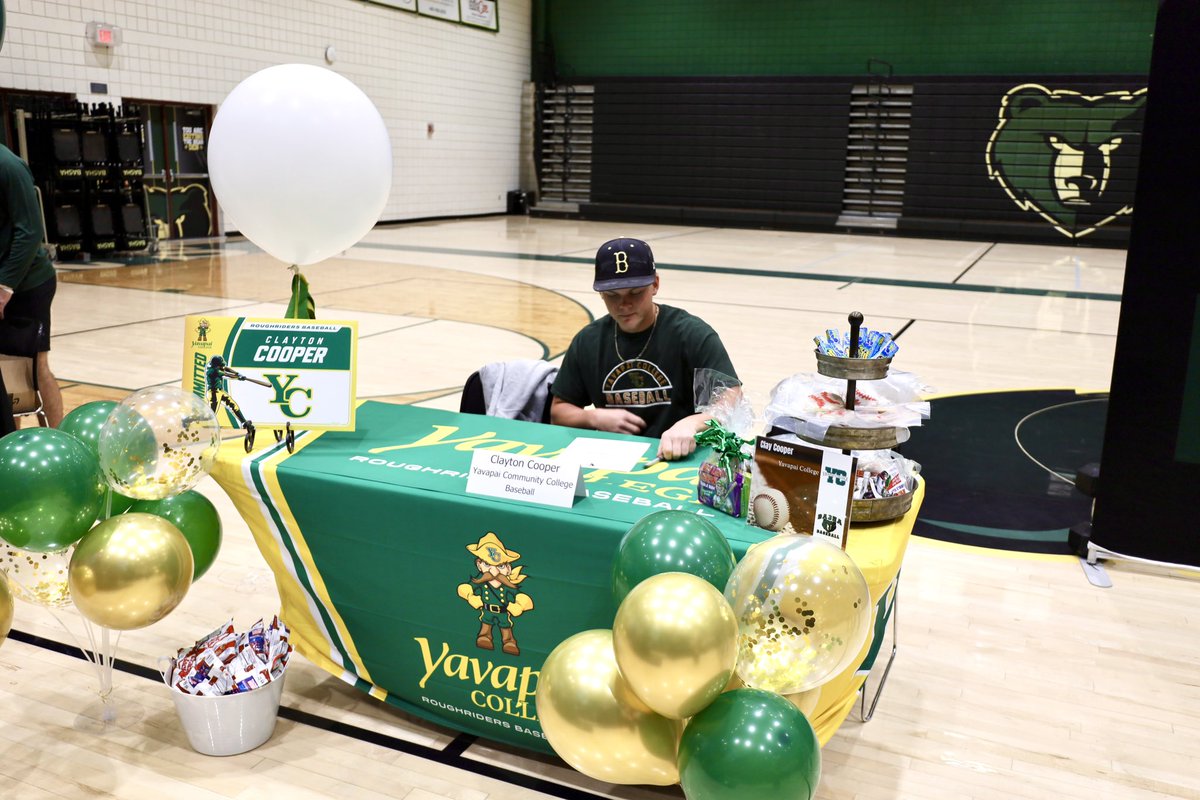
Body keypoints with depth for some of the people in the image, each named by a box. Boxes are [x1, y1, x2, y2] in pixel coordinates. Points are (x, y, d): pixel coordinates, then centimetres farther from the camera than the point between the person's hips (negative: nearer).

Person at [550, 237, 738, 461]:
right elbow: (558, 411, 16)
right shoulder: (588, 340, 7)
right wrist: (595, 417, -4)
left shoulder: (693, 335, -8)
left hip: (678, 459, -3)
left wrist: (691, 424, -34)